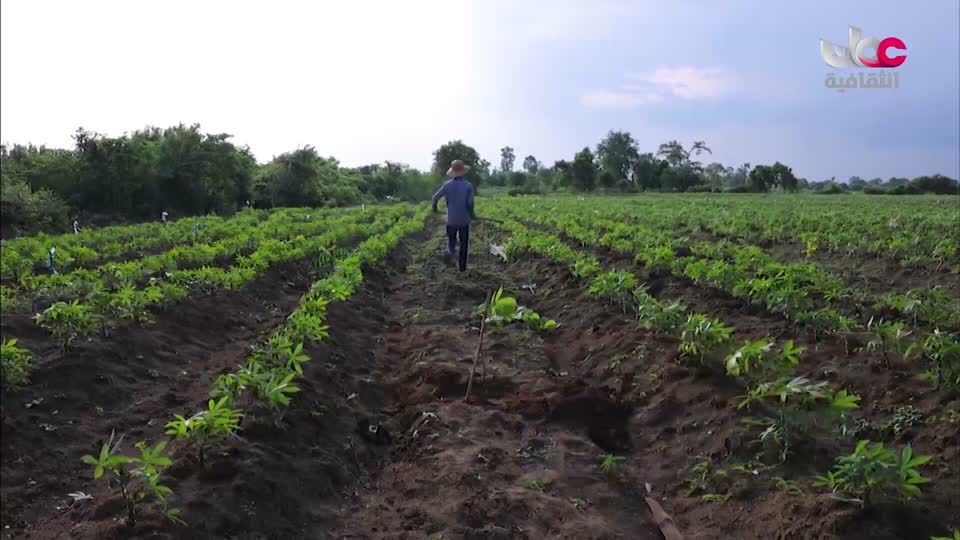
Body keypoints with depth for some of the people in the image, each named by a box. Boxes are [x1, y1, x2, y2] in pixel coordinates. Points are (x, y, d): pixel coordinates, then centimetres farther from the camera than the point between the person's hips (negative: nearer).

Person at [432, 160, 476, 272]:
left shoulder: (447, 185, -5)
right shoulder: (468, 185, -11)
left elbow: (435, 197, -1)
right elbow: (470, 204, -16)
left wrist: (434, 207, 20)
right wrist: (472, 215, 2)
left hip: (451, 219, 1)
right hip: (464, 219, -1)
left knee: (451, 238, 24)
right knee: (463, 244, 12)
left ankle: (450, 250, -6)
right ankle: (462, 266, 17)